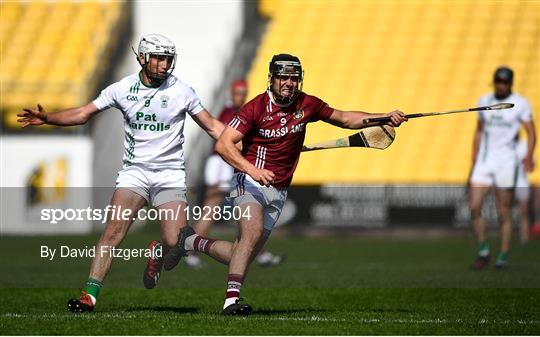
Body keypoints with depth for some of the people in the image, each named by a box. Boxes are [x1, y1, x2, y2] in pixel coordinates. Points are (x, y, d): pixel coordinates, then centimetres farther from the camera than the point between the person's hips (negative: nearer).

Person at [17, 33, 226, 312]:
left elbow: (212, 126, 5)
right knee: (113, 231, -16)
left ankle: (156, 254, 25)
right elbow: (83, 114, 4)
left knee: (175, 242, -13)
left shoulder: (181, 91, -2)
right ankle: (90, 295, -15)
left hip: (170, 174, -1)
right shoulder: (123, 88, 1)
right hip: (134, 171, 1)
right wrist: (47, 118, -9)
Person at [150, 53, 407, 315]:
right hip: (250, 182, -6)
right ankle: (231, 299, -33)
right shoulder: (257, 107, -14)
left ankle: (193, 242, 26)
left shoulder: (306, 105, 1)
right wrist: (253, 170, -33)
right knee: (253, 230, -31)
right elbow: (223, 144, -19)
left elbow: (343, 118, 16)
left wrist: (384, 118, 5)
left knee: (245, 253, 3)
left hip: (278, 192, 6)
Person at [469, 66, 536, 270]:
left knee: (504, 212, 0)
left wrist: (529, 156, -21)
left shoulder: (520, 104, -3)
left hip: (506, 161, -4)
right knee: (474, 207, -6)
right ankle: (483, 252, 6)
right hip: (484, 161, 4)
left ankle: (503, 256, 9)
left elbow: (531, 132, -5)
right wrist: (474, 160, 14)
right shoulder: (484, 101, 10)